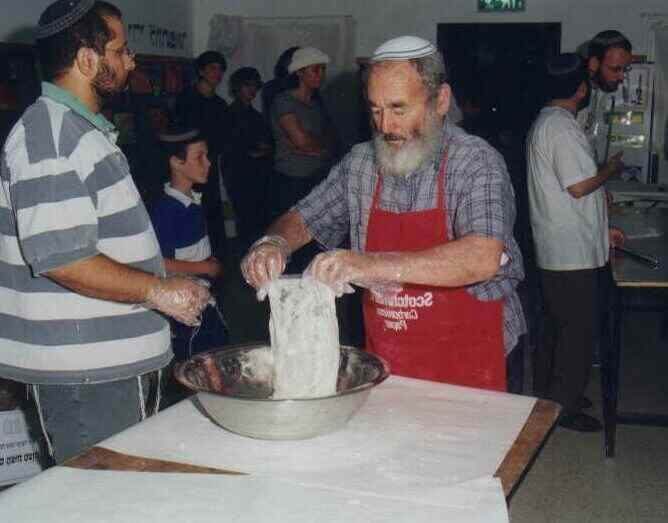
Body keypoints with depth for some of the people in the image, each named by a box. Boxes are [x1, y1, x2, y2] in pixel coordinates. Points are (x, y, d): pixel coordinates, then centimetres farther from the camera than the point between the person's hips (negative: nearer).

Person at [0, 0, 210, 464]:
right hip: (84, 374, -10)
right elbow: (59, 258, -26)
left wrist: (164, 280, 21)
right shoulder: (47, 135, -17)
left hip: (119, 360, 10)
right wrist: (159, 291, -19)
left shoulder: (82, 129, 17)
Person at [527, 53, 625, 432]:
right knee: (578, 330, -1)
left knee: (559, 327, 19)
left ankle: (550, 395, 30)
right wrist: (611, 169, -3)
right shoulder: (561, 126, -17)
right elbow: (580, 186, -22)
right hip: (573, 255, -10)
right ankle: (566, 407, 10)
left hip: (558, 251, 10)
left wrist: (601, 229, 20)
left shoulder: (546, 123, 16)